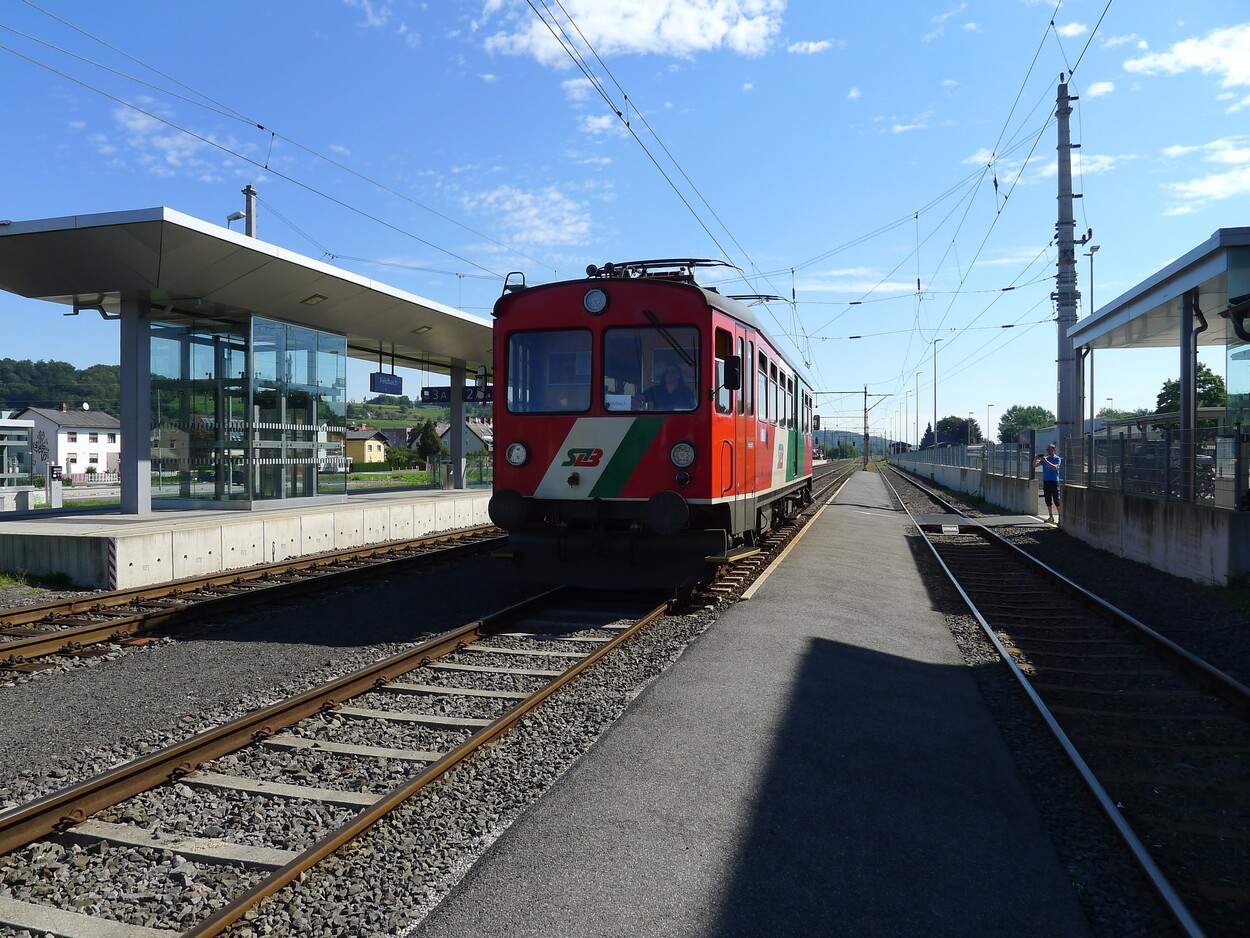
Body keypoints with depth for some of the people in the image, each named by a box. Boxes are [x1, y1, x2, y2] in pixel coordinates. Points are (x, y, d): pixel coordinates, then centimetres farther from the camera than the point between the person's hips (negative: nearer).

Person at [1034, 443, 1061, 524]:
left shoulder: (1057, 458, -1)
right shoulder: (1044, 458, 14)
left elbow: (1054, 467, -19)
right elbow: (1034, 465, 11)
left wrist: (1046, 461, -23)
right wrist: (1036, 458, -6)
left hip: (1054, 481, -5)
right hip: (1045, 481, 5)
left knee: (1056, 500, -7)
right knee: (1048, 500, 7)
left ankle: (1060, 517, -5)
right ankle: (1051, 517, 13)